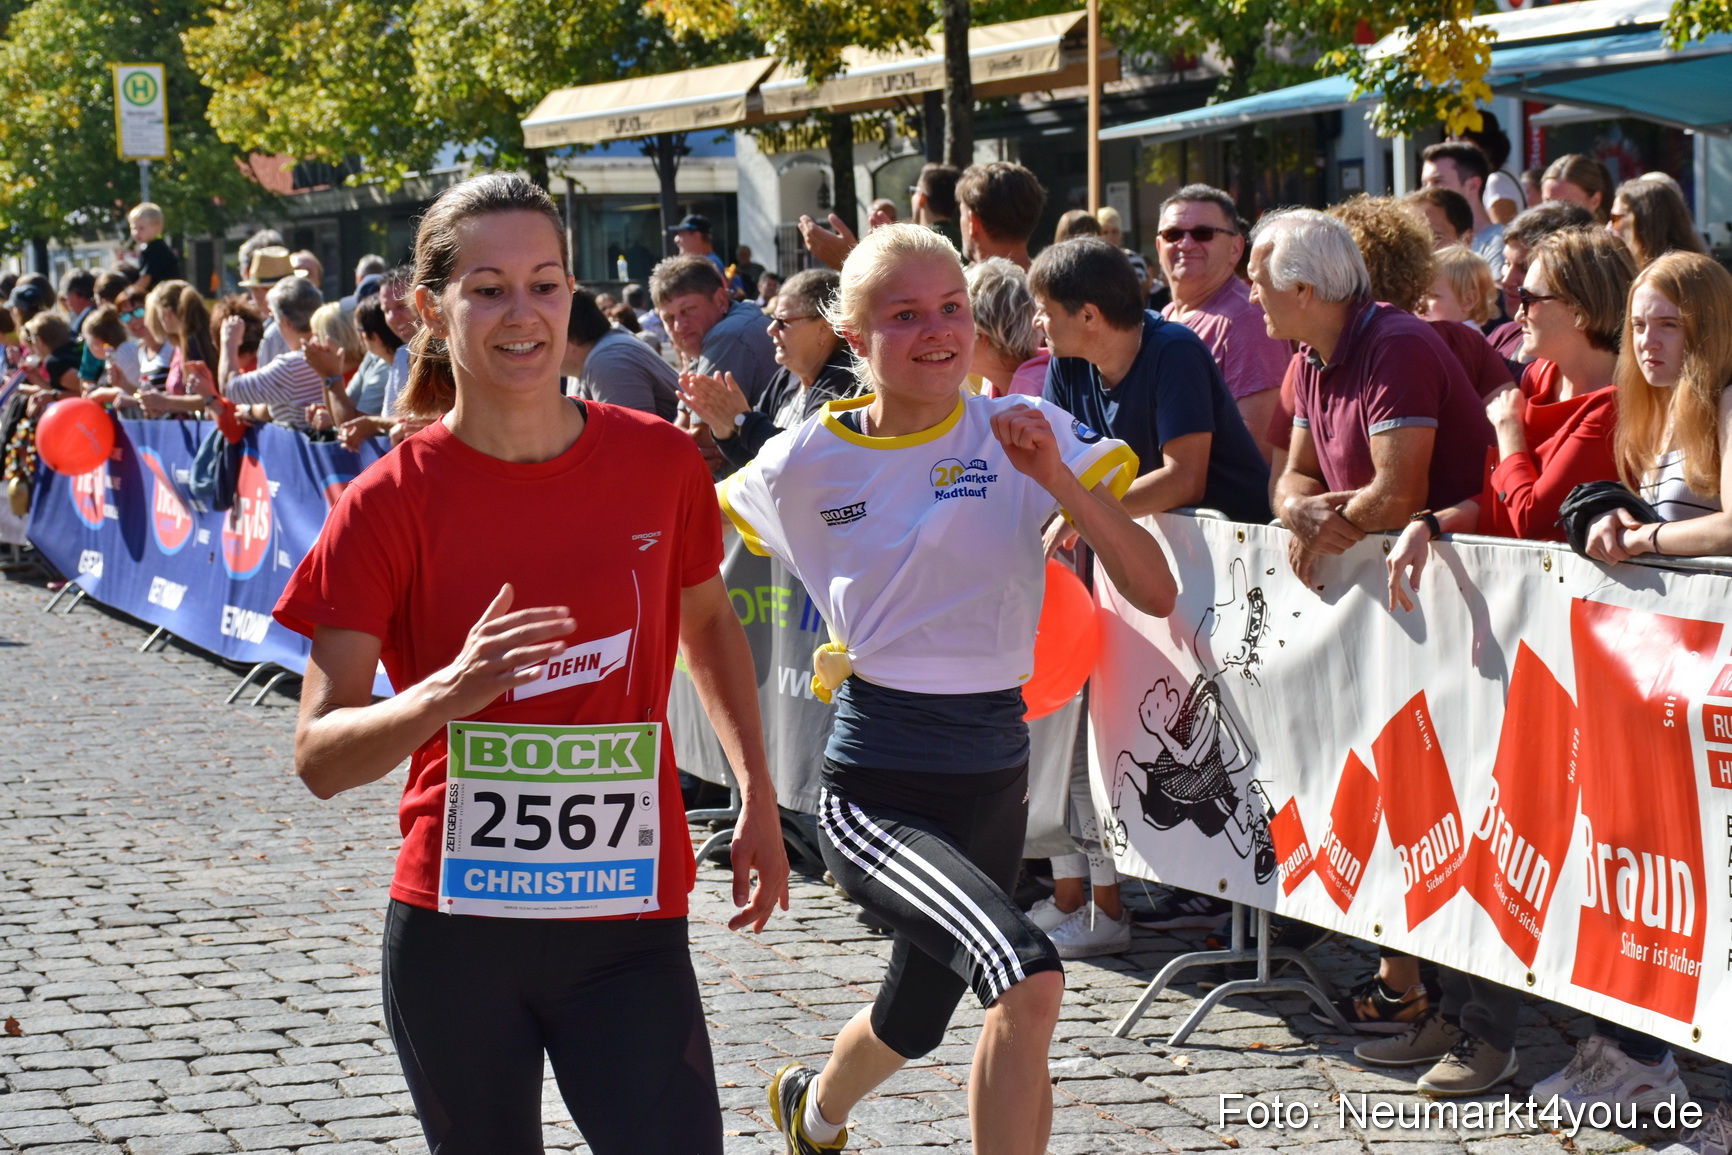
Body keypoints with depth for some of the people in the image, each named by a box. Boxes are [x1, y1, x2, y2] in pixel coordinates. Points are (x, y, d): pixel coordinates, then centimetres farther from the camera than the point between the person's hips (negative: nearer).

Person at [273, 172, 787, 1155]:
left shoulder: (660, 463, -1)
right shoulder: (390, 503, -7)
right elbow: (320, 757, -10)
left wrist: (758, 799, 13)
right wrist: (450, 692, -27)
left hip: (628, 929, 1)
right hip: (454, 934, -1)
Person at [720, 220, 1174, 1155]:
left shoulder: (1023, 434, -1)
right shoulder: (807, 462, -3)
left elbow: (1155, 594, -8)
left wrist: (1059, 482, -18)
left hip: (994, 770, 3)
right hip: (875, 784, -3)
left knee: (915, 1018, 22)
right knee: (1027, 979, -29)